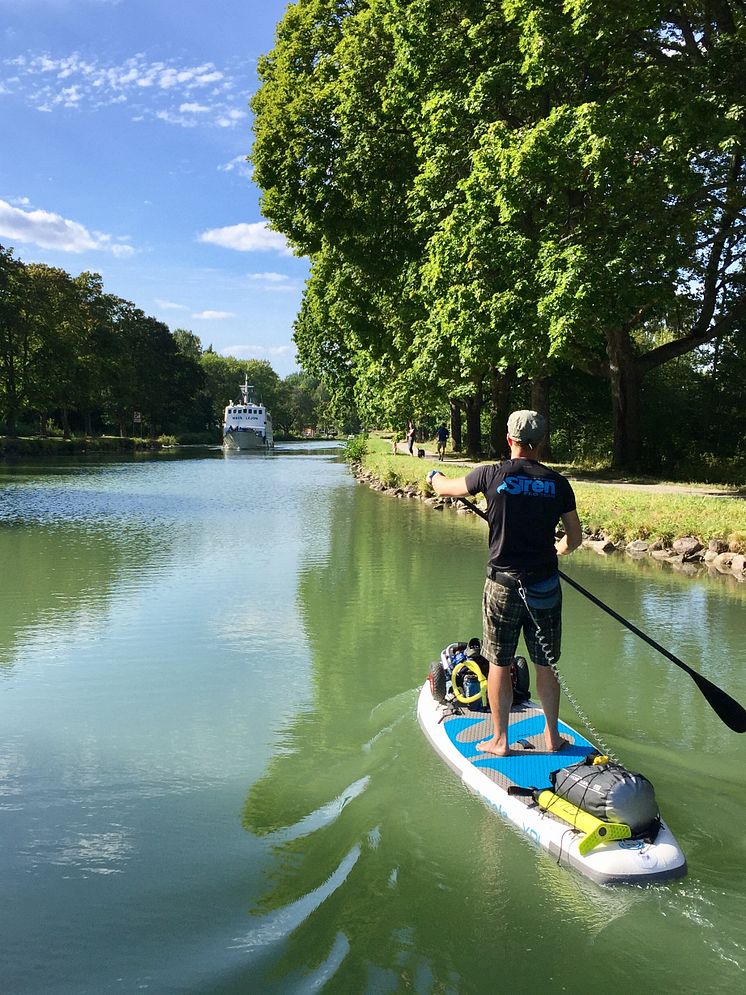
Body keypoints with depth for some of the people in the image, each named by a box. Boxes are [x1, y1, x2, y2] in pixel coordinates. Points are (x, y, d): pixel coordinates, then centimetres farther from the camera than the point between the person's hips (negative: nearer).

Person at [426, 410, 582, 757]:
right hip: (545, 587, 2)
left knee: (499, 664, 10)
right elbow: (574, 539, 5)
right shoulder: (557, 482, -2)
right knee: (546, 665, 13)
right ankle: (552, 737, 26)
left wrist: (434, 476, 33)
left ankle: (499, 740, 19)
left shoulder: (492, 475, -8)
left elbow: (446, 488, 10)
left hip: (503, 584, -2)